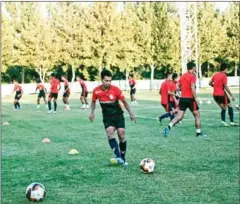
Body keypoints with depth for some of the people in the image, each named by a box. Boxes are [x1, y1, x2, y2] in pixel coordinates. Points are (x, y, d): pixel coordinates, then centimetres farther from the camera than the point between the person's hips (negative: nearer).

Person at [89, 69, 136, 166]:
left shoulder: (115, 89, -14)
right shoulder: (96, 91, -10)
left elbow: (124, 102, -2)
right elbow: (93, 102, 10)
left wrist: (130, 114, -5)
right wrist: (92, 112, -5)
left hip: (118, 115, 0)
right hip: (107, 117, 0)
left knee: (121, 135, -8)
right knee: (110, 133, -24)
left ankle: (123, 158, 10)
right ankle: (118, 157, -31)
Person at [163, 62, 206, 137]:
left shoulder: (182, 76, 13)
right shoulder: (193, 76, -8)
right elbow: (192, 88, -18)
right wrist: (196, 98, -17)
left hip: (182, 98, 6)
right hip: (190, 98, -6)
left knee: (179, 116, 0)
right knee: (197, 115, 10)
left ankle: (168, 127, -21)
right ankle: (199, 133, 14)